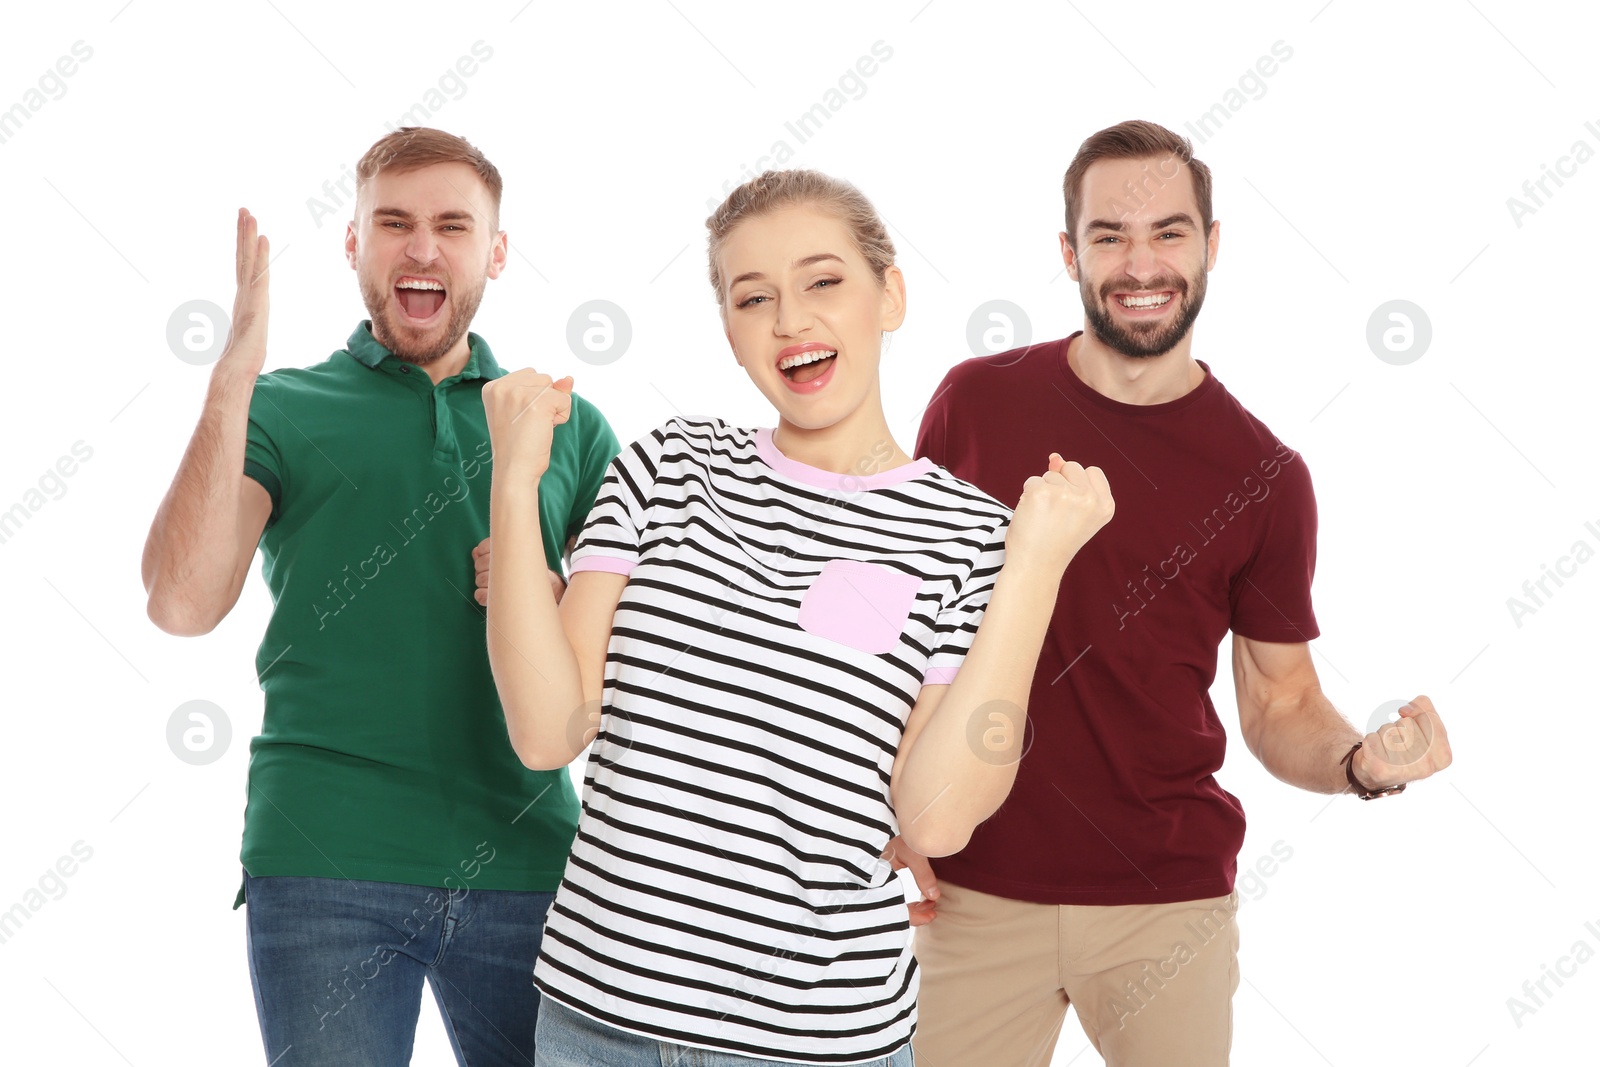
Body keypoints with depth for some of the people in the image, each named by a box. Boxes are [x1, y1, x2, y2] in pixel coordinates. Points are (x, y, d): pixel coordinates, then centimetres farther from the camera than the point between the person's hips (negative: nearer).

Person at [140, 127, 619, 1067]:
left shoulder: (568, 427, 12)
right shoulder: (282, 411, 7)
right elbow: (184, 604, -8)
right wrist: (233, 376, -14)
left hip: (525, 860, 2)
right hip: (324, 865, -2)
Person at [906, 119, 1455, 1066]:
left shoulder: (1265, 476, -3)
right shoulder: (976, 402, -2)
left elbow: (1282, 708, 4)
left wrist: (1361, 761, -18)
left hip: (1169, 900, 0)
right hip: (977, 885, 0)